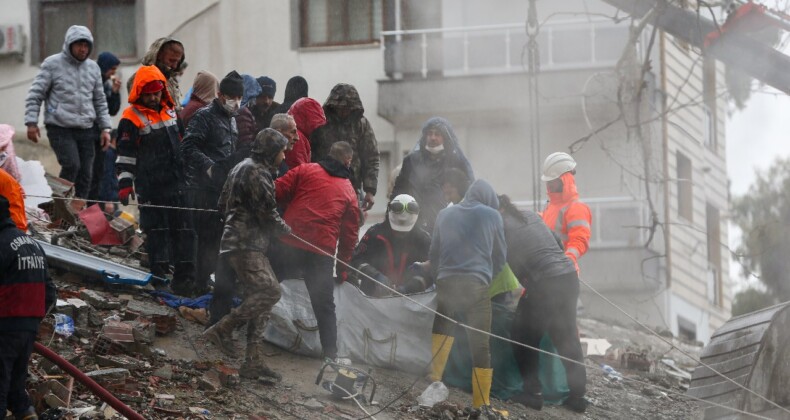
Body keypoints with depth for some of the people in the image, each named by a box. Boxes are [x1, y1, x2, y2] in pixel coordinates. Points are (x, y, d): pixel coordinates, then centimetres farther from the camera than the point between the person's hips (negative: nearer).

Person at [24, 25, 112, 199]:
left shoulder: (93, 67, 13)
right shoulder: (52, 64, -2)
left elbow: (100, 101, 19)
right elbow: (35, 95, -1)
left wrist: (105, 128, 11)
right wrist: (31, 122, -10)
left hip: (86, 129, 5)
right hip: (60, 128, -5)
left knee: (85, 174, 2)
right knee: (71, 165, -22)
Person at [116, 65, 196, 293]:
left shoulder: (170, 111, 13)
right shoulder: (132, 118, -7)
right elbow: (126, 154, -9)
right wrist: (125, 184, -15)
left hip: (176, 182, 6)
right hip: (150, 186, -6)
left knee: (184, 229, 5)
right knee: (156, 231, -1)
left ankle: (185, 274, 10)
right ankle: (159, 274, 5)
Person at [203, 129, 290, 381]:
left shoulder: (242, 168, 22)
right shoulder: (256, 172, -12)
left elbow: (223, 205, 27)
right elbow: (266, 213, -15)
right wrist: (284, 228, 2)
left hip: (240, 244, 11)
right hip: (246, 245, -11)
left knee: (259, 296, 7)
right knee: (269, 290, -19)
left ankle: (253, 362, 5)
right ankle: (223, 329, -16)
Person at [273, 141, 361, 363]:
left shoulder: (305, 170, 8)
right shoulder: (348, 191, 13)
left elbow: (278, 192, -1)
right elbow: (350, 232, 13)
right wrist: (343, 263, 22)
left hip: (290, 243, -1)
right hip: (322, 251, 1)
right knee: (324, 305, 9)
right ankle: (331, 353, 8)